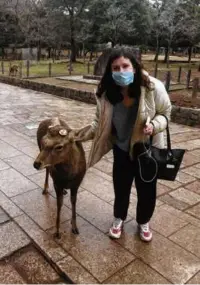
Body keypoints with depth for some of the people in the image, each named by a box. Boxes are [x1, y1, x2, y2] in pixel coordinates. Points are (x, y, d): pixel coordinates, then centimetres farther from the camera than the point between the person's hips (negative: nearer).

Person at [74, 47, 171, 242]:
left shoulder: (153, 87, -26)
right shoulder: (106, 93, -18)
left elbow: (165, 113, -10)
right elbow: (101, 122, -4)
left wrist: (154, 125, -30)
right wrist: (84, 134, -13)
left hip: (147, 148, -1)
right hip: (122, 148, 2)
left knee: (147, 188, 14)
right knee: (120, 185, 16)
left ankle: (143, 222, 44)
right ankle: (119, 219, 46)